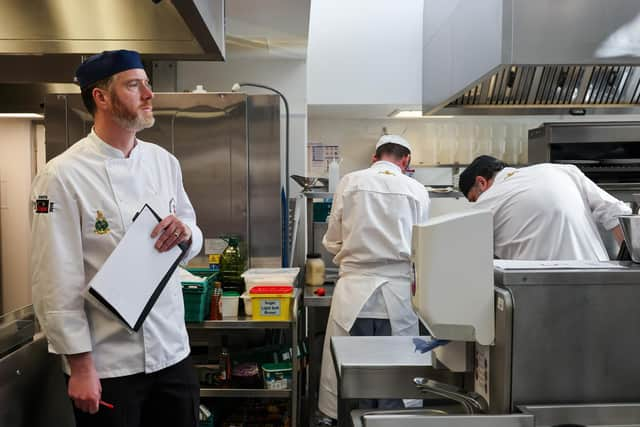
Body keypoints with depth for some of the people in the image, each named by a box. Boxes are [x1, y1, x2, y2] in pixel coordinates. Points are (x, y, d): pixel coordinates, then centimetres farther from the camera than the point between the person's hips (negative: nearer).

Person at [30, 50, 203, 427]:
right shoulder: (63, 176, -13)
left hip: (174, 352, 6)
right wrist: (80, 366, -11)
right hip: (108, 365, -5)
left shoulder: (163, 161, 5)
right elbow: (56, 284, -13)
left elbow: (193, 242, 12)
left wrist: (185, 234, -11)